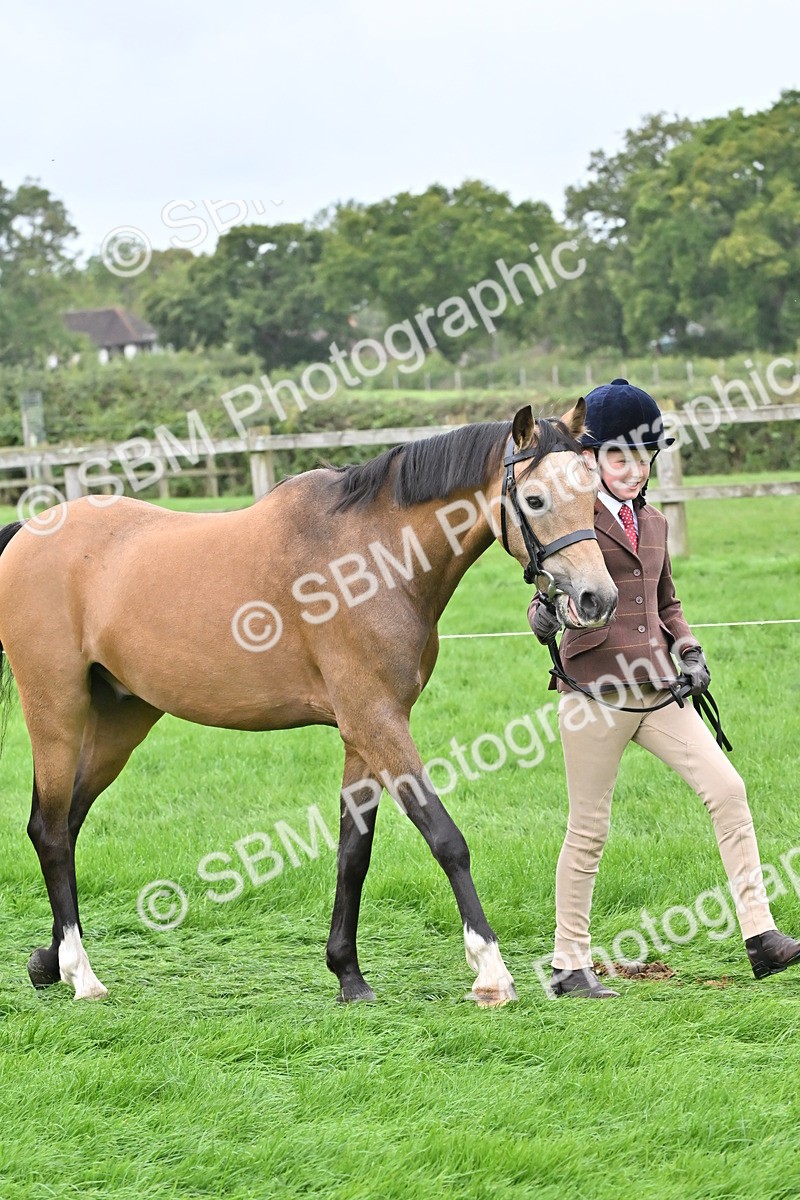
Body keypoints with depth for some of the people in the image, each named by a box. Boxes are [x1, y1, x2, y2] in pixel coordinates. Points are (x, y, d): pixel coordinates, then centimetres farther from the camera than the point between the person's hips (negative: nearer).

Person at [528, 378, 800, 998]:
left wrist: (689, 651, 7)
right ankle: (570, 964, 13)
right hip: (596, 693, -6)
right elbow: (547, 594, -8)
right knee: (589, 830, 1)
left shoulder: (652, 521, 14)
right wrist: (545, 615, -31)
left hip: (659, 691, 6)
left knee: (727, 788, -8)